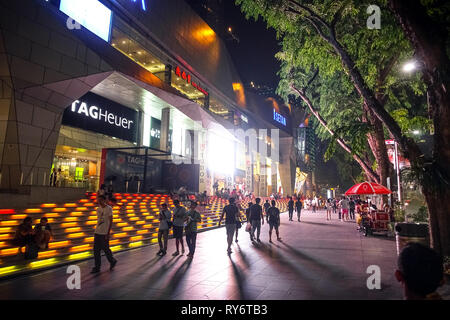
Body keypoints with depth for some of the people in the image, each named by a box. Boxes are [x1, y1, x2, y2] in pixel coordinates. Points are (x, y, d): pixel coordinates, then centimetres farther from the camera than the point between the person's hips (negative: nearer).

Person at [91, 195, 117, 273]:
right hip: (97, 232, 7)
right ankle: (97, 267, 14)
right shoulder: (98, 209, 10)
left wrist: (108, 233, -15)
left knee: (106, 249, 2)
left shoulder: (109, 209, -10)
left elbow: (111, 221, -11)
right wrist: (96, 230, 18)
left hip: (104, 233, -6)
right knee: (96, 250, 6)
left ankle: (112, 261, 25)